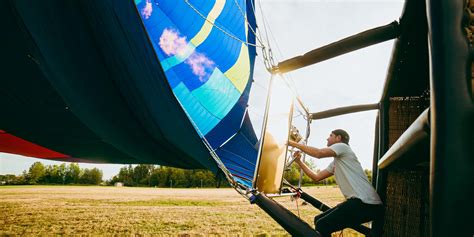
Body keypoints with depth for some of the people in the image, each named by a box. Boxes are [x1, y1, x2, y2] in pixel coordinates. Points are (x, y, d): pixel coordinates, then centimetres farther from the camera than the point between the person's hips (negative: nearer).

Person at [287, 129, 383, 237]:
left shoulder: (342, 146, -2)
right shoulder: (335, 163, 24)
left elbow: (319, 153, -19)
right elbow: (316, 177, 23)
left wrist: (294, 144, -8)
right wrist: (299, 161, 18)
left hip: (366, 203, -10)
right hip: (358, 201, 10)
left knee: (322, 225, -14)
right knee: (319, 220, 12)